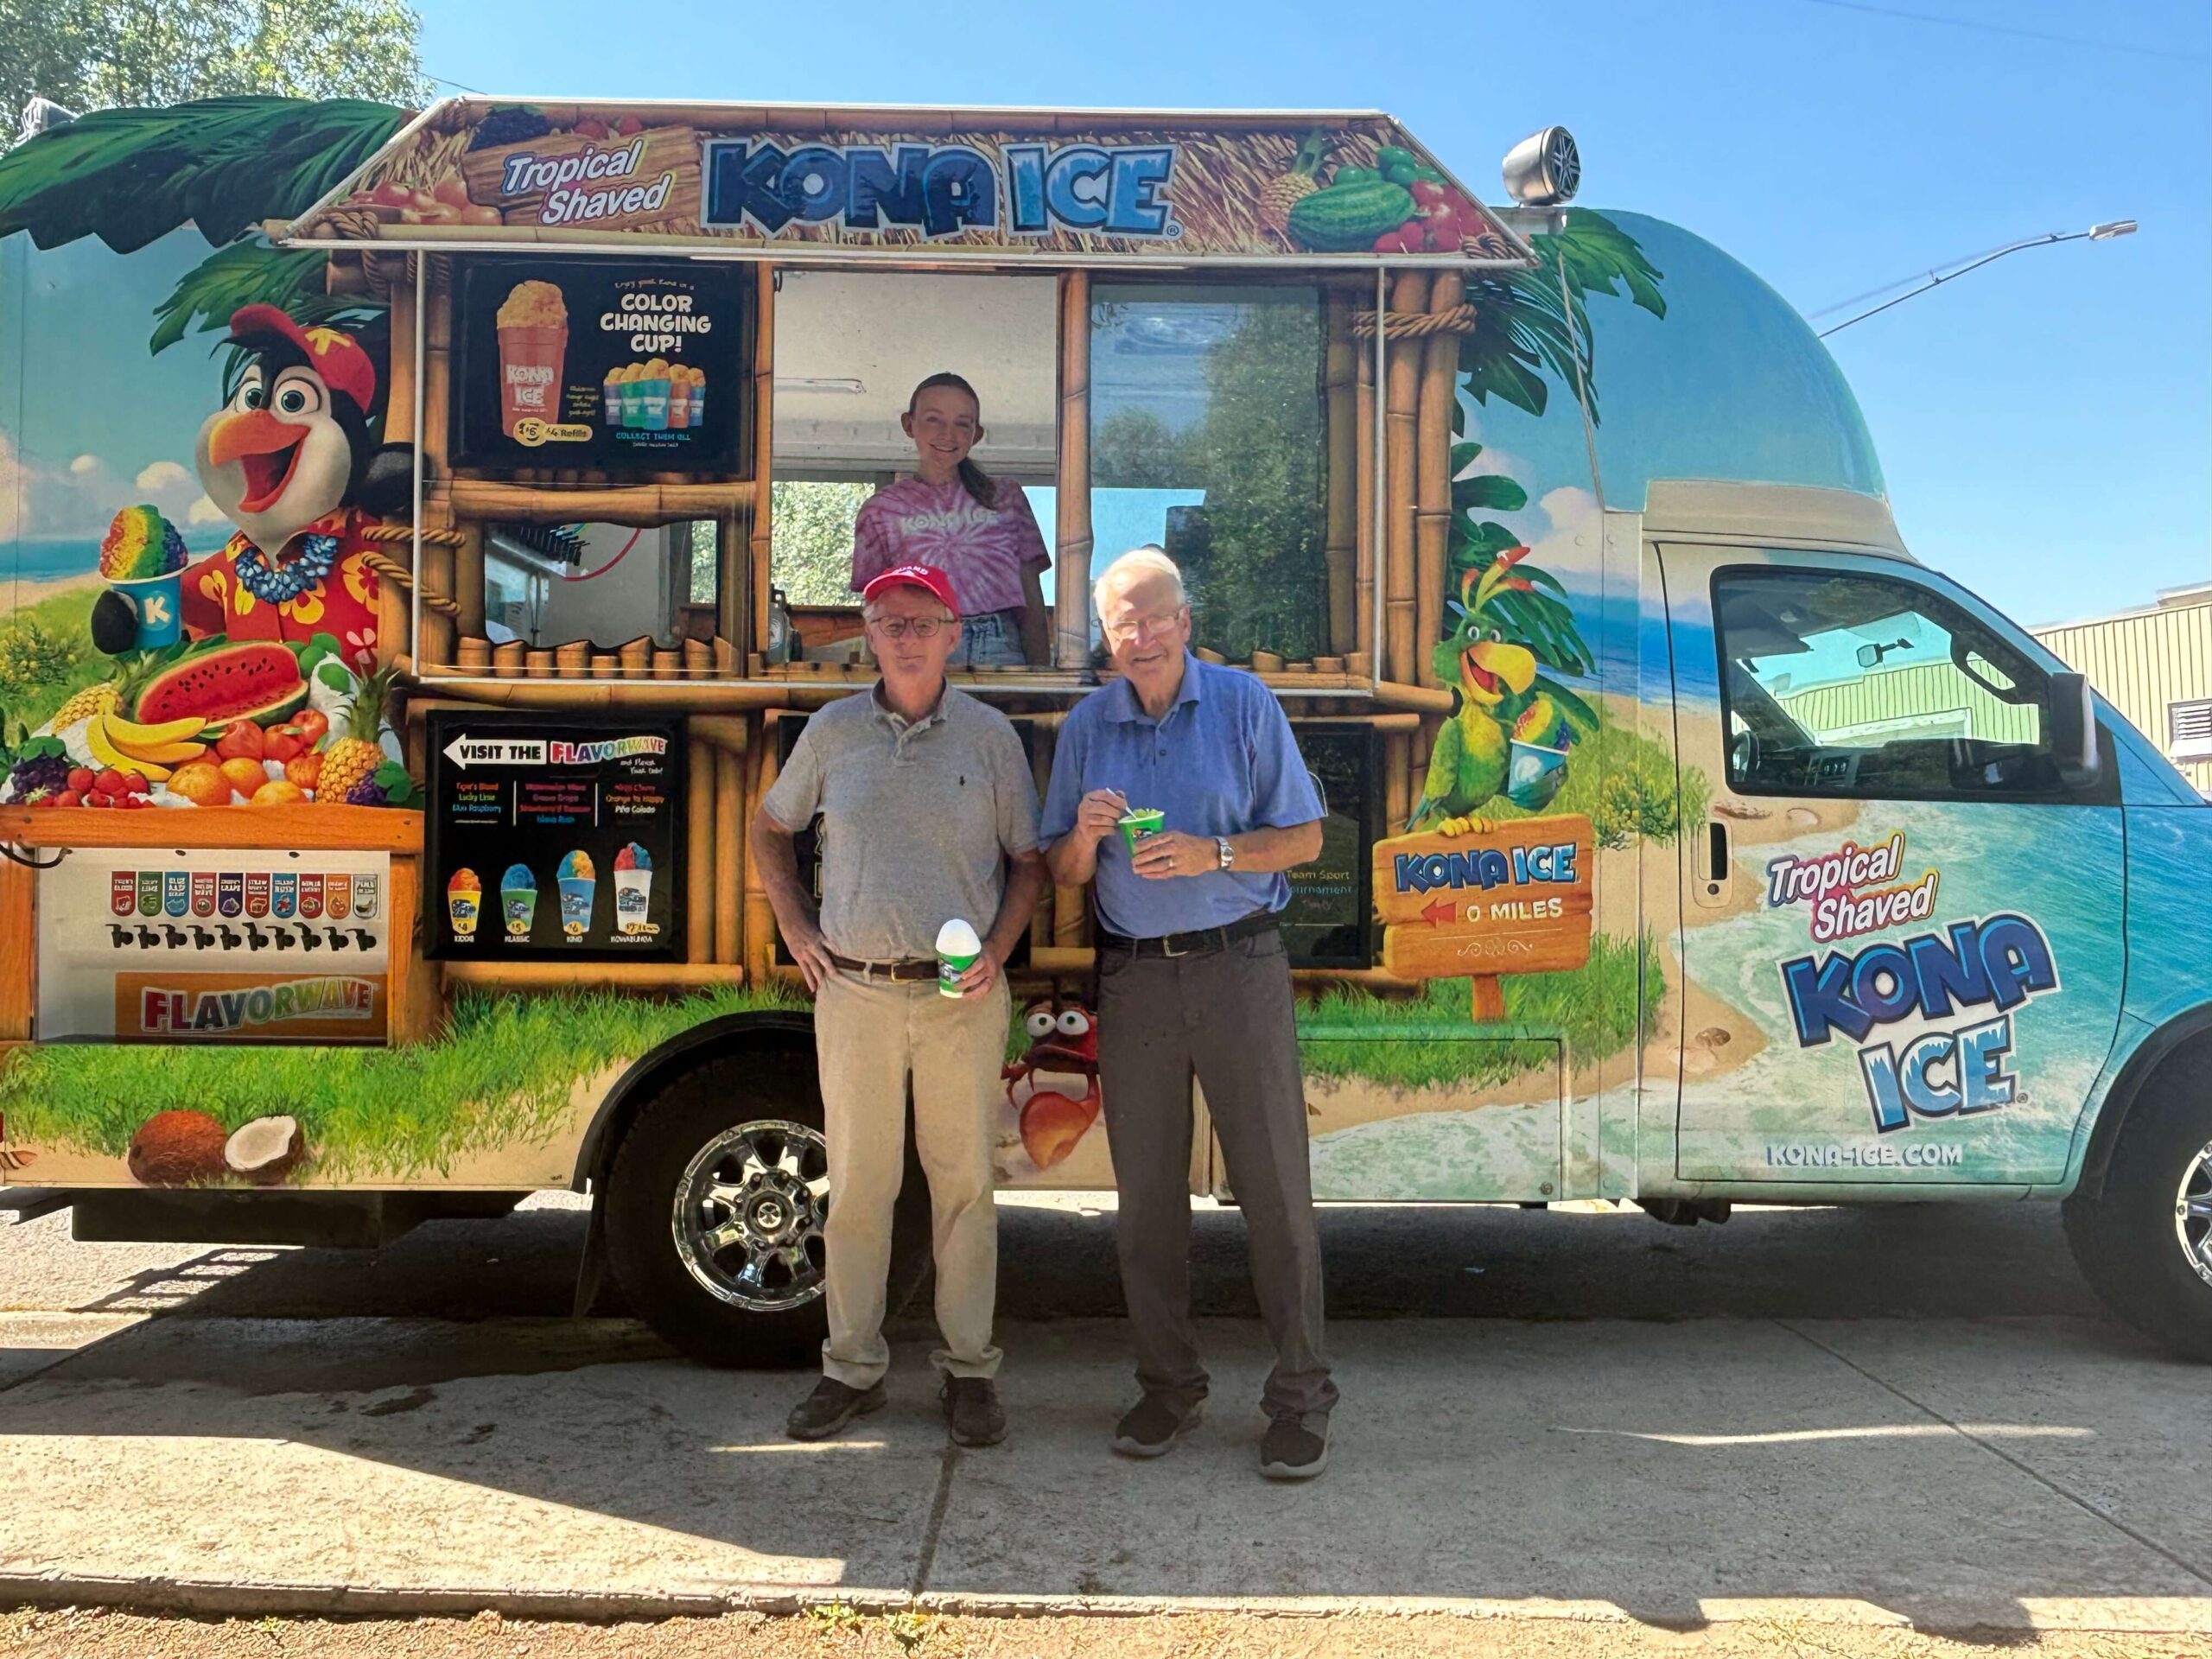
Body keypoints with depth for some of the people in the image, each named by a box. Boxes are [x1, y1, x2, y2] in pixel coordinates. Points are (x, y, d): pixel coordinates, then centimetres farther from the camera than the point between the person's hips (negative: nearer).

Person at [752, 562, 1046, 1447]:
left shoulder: (989, 734, 3)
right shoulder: (833, 731, 6)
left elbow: (1028, 859, 7)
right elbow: (770, 827, 19)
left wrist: (997, 952, -7)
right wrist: (795, 927, 9)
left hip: (962, 999, -1)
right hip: (854, 995, 1)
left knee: (964, 1184, 6)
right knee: (856, 1185, 8)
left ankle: (970, 1368, 18)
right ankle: (852, 1367, 22)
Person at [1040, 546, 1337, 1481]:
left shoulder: (1245, 704, 1)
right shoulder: (1086, 726, 9)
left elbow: (1304, 838, 1)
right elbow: (1062, 875, 11)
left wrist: (1211, 854, -15)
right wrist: (1086, 836, -11)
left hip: (1238, 966, -3)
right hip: (1133, 977, 3)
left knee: (1274, 1187, -2)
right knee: (1146, 1194, 8)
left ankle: (1300, 1395, 9)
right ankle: (1168, 1384, 22)